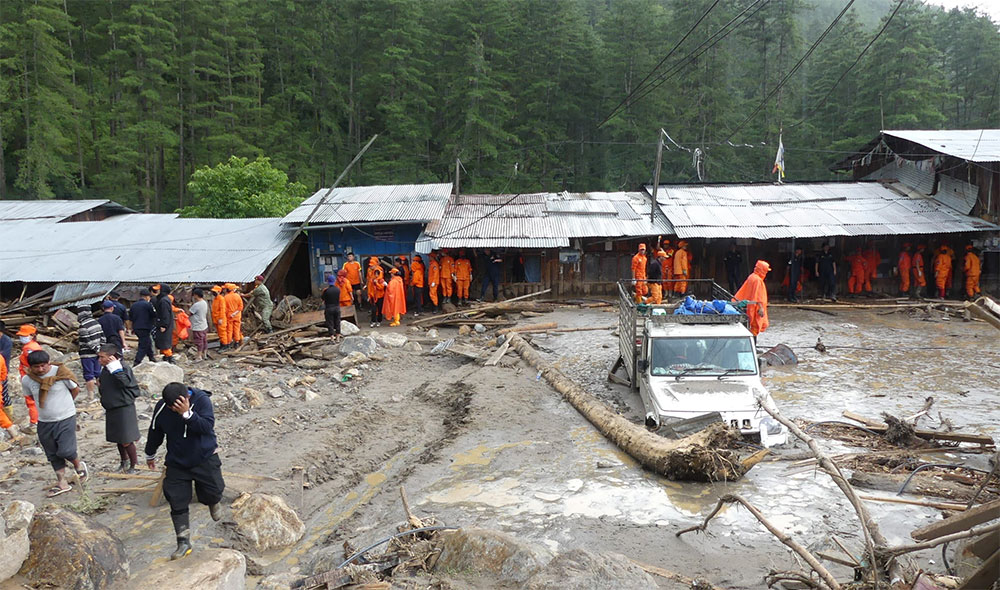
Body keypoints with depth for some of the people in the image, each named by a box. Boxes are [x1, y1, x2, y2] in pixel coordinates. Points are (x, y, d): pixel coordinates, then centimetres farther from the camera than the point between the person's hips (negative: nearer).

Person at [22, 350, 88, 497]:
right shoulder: (26, 380, -6)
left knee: (66, 451, -11)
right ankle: (62, 483, 22)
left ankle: (79, 466, 20)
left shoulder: (61, 373, -15)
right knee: (53, 455, 10)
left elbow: (75, 390, 1)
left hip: (65, 419, -4)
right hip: (44, 422, 4)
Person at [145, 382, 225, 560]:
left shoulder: (202, 400, -21)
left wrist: (187, 414, -41)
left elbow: (207, 427, -31)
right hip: (177, 463, 2)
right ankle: (184, 543, 10)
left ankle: (213, 502, 38)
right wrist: (150, 455, 19)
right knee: (177, 503, 0)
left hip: (205, 458, -2)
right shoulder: (161, 408, -12)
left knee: (212, 492, -1)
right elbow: (155, 433, 6)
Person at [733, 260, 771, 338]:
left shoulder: (751, 277, 12)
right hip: (755, 308, -10)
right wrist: (761, 308, -26)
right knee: (755, 326, -5)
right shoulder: (757, 280, -18)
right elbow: (757, 296, -24)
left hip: (750, 307, 10)